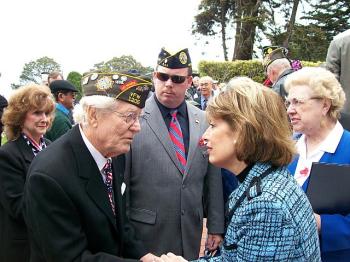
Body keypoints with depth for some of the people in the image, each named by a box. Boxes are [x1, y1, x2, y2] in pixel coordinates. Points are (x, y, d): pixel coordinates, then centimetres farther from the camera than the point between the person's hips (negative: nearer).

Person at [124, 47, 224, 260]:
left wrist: (216, 227, 7)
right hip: (145, 235, -3)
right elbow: (121, 182, -6)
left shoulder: (204, 121, 2)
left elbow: (213, 179, 7)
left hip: (191, 234, 4)